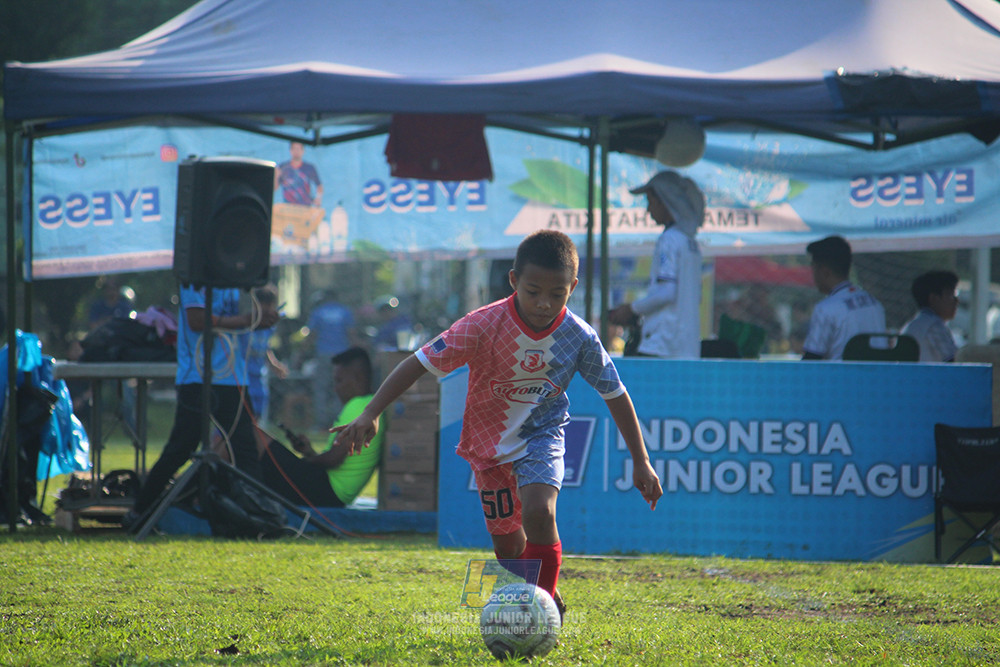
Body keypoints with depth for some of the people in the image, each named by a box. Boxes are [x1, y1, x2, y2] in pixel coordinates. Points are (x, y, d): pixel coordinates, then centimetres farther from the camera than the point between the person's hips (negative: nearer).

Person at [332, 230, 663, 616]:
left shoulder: (580, 338, -20)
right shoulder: (485, 326, -27)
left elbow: (615, 395, -6)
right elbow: (421, 362, -25)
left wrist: (641, 461, -3)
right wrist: (370, 414, -33)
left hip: (540, 435, -1)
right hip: (489, 440, 1)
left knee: (538, 511, -28)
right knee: (506, 540, 10)